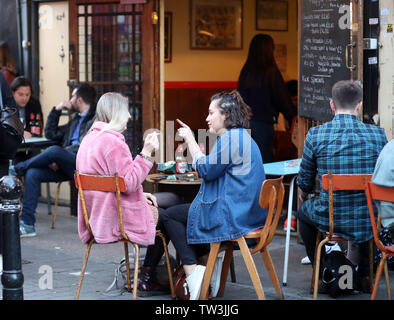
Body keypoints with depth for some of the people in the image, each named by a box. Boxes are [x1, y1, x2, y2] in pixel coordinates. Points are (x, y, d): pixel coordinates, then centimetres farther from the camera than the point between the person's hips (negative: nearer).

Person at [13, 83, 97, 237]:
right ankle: (27, 224, -14)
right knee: (33, 173, -13)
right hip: (66, 165, 8)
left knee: (54, 151, -33)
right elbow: (51, 134, 30)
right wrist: (56, 110, 18)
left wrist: (58, 159, -14)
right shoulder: (76, 118, 28)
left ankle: (18, 168, -7)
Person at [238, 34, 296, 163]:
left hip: (244, 122, 5)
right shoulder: (271, 72, -10)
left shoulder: (245, 72, 4)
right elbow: (282, 99, -4)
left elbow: (240, 97, 10)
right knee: (264, 160, 0)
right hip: (263, 122, -5)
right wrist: (292, 118, 9)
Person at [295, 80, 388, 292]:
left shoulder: (315, 135, -9)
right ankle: (362, 273, 39)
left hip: (330, 220, -1)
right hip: (368, 223, 2)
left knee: (303, 211, 33)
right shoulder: (377, 135, -5)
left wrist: (304, 196, 29)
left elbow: (304, 182, 4)